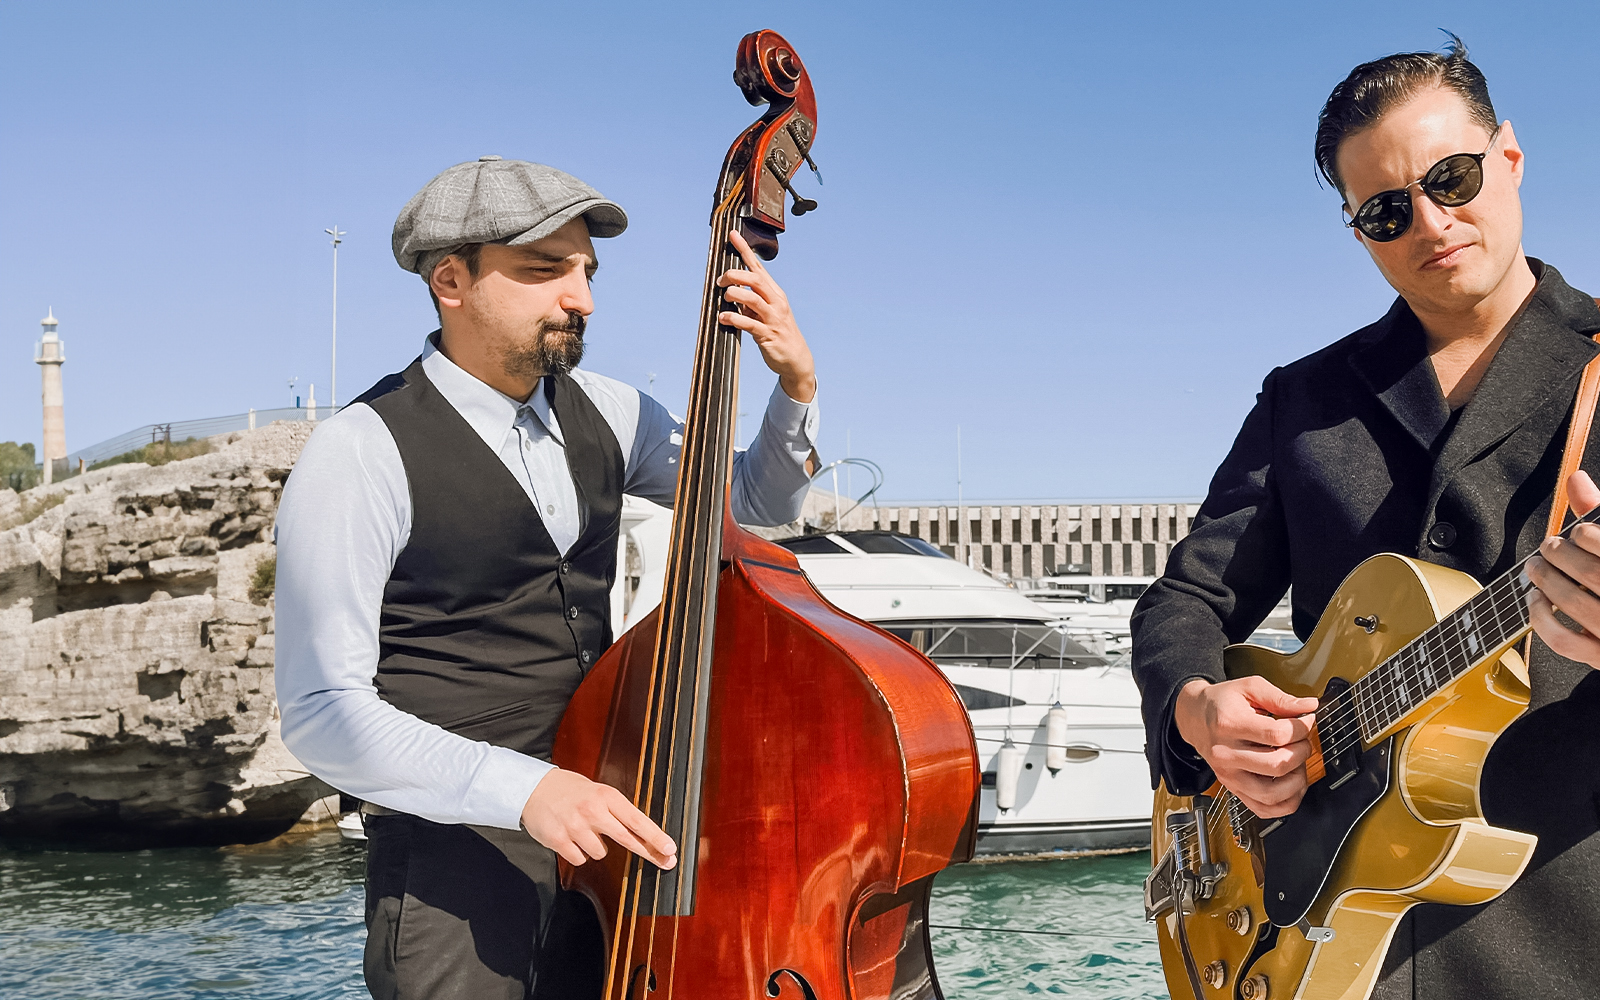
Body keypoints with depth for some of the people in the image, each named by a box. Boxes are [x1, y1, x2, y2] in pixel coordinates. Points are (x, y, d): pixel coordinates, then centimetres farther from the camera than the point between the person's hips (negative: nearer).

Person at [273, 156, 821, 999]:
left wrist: (796, 383, 0)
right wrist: (523, 787, -29)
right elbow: (322, 712, -17)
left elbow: (761, 501, 20)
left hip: (602, 819, 6)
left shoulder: (601, 413, 8)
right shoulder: (362, 456, -13)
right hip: (455, 846, -6)